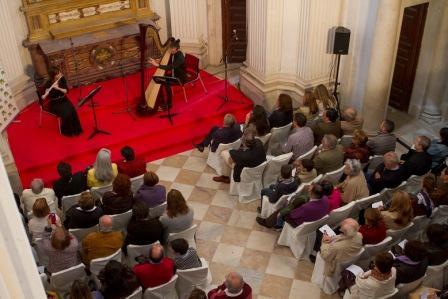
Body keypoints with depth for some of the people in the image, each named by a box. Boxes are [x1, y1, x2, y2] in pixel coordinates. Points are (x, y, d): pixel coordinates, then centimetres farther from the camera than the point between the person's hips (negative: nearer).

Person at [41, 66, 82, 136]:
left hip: (64, 100, 4)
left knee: (72, 110, -25)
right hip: (54, 103, -4)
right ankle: (67, 131, -7)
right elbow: (43, 97, -17)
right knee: (66, 113, -29)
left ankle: (75, 129, -8)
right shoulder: (49, 84, -16)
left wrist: (58, 88, -26)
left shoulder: (62, 79, -6)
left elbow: (66, 91, -10)